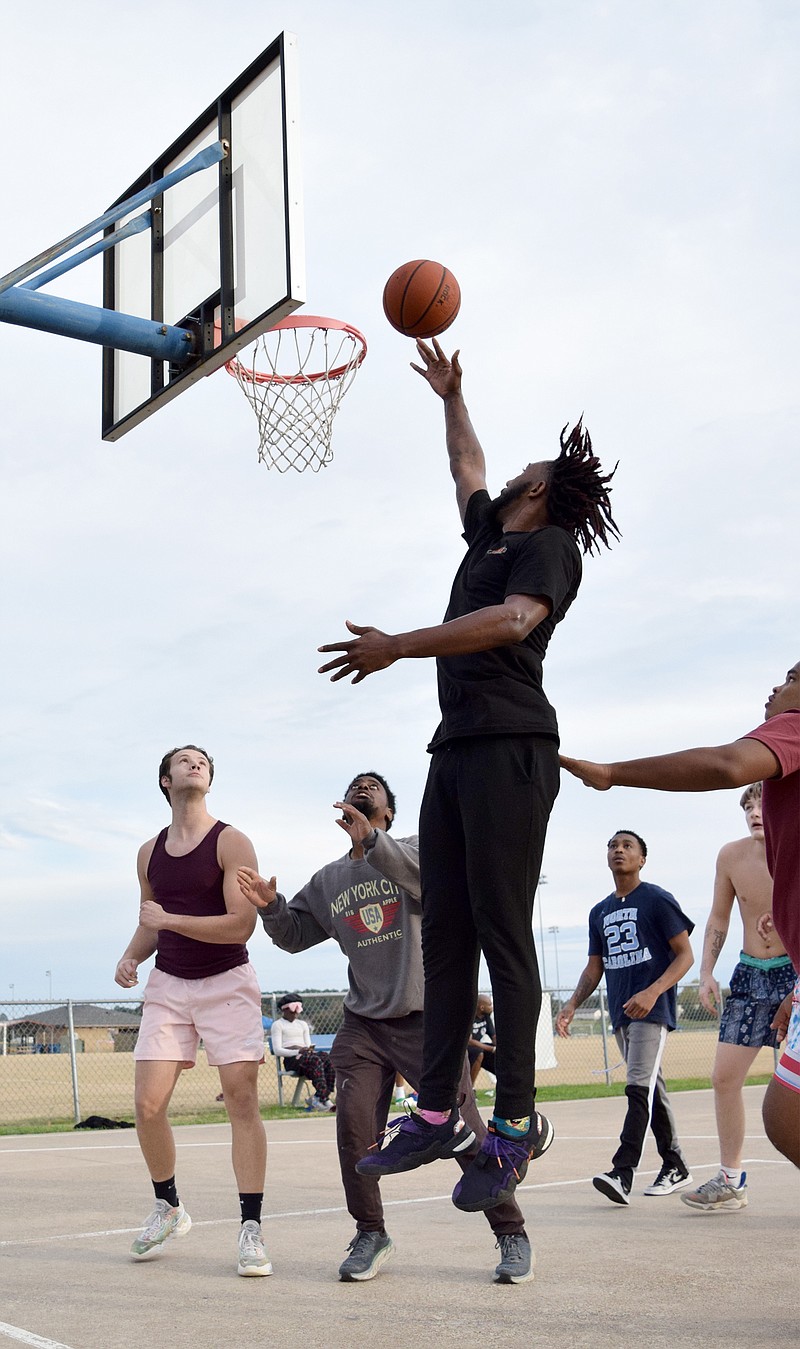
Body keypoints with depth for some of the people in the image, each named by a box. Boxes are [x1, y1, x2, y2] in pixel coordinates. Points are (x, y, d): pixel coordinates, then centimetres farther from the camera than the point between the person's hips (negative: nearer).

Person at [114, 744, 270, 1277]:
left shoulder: (231, 842, -7)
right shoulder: (150, 852, 10)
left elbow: (241, 925, -16)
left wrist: (169, 919, -17)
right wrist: (131, 957, 1)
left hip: (227, 983, -4)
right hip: (168, 984, 4)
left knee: (242, 1099, -10)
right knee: (148, 1104, -3)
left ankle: (251, 1228, -2)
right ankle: (168, 1207, 20)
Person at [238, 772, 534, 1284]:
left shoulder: (413, 850, 1)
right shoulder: (329, 880, 15)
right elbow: (295, 935, 19)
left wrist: (373, 841, -29)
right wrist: (271, 906, -3)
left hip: (427, 1019, -4)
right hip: (363, 1024, 4)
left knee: (463, 1128, -5)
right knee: (354, 1121, -10)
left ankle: (512, 1235, 9)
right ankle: (371, 1234, 9)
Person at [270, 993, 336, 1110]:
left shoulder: (303, 1024, 29)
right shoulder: (277, 1025, 10)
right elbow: (277, 1050, -2)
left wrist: (310, 1049, -4)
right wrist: (297, 1052, -16)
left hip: (306, 1055, 5)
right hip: (291, 1059, -5)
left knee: (328, 1058, -29)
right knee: (316, 1060, -37)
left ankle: (318, 1098, -34)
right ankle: (324, 1100, -44)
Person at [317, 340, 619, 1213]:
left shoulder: (549, 544, 0)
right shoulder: (490, 535, 24)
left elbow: (514, 620, -20)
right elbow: (466, 467, 45)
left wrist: (397, 647, -22)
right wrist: (450, 397, 49)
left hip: (509, 749, -9)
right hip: (455, 750, 9)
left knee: (502, 935, -11)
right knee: (444, 936, 3)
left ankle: (515, 1127, -8)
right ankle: (436, 1114, 5)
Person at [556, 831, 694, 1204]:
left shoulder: (657, 900, -3)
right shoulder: (600, 912, 16)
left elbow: (685, 955, -6)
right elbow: (594, 967, 19)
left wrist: (652, 992, -20)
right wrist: (572, 1004, 3)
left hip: (652, 1009, -7)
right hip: (621, 1012, 7)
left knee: (639, 1086, -16)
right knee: (651, 1089, 12)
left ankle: (622, 1173, -23)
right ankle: (675, 1167, 21)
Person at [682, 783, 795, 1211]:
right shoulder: (732, 856, -3)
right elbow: (718, 918, 9)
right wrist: (707, 972, 3)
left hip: (795, 972, -4)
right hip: (751, 975, 4)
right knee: (724, 1076, 2)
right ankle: (730, 1181, 14)